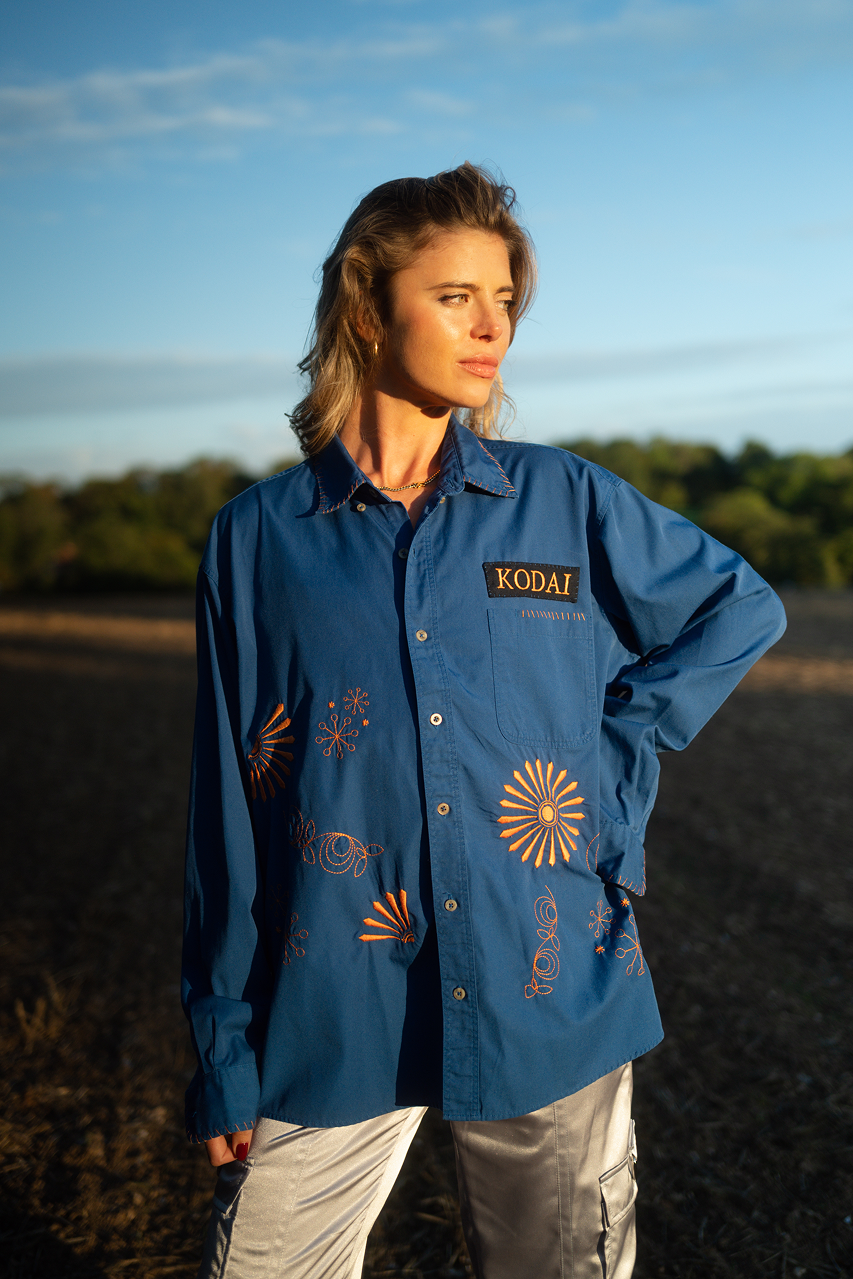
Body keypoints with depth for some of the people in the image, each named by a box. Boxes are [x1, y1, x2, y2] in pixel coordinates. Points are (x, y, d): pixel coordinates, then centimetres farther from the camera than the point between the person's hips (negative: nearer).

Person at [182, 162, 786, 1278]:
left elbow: (742, 609, 14)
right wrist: (225, 1055, 2)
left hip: (553, 1002, 1)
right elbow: (230, 808, 1)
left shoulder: (567, 502, 0)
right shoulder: (259, 538, -1)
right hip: (333, 1018, -1)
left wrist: (617, 754, 0)